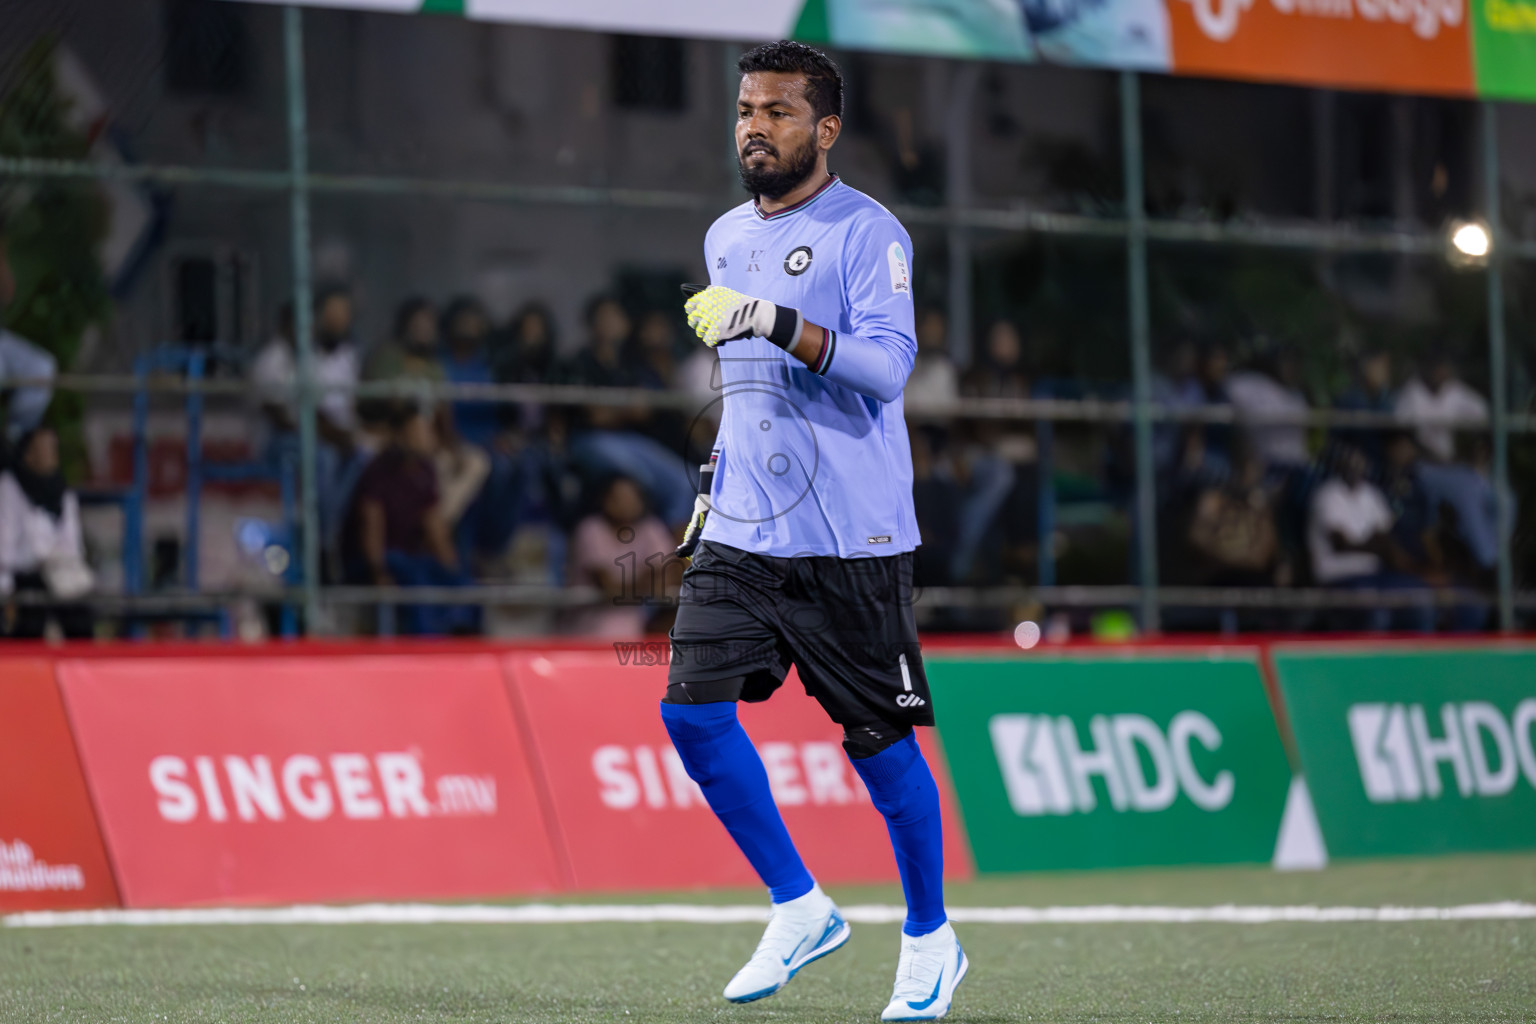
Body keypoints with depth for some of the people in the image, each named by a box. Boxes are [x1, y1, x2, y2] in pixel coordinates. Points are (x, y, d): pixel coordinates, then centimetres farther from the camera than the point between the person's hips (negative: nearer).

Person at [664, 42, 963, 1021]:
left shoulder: (866, 232, -8)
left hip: (851, 538, -6)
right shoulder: (727, 238, 14)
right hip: (742, 534, 6)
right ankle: (801, 910, 6)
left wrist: (774, 320, -32)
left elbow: (886, 363, -22)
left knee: (880, 741, 0)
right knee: (692, 709, -7)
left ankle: (931, 939, 19)